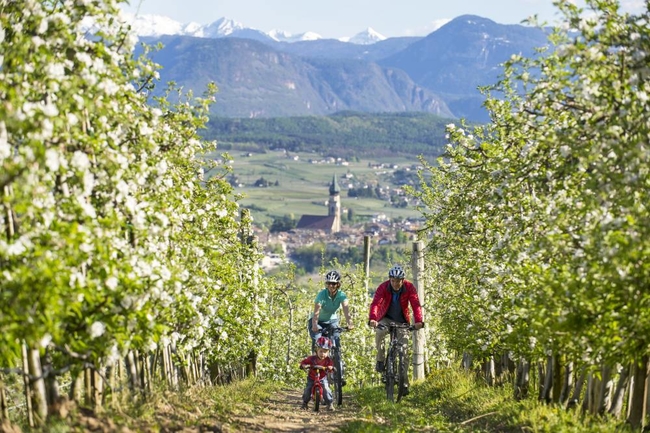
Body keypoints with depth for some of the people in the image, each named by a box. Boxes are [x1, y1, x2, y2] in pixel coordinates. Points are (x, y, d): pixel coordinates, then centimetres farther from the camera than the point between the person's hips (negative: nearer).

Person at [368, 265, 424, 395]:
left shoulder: (409, 287, -18)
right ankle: (380, 360, -16)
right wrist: (373, 318, -52)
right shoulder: (383, 287, -21)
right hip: (386, 319, -1)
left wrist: (418, 321, -45)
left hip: (402, 321, 1)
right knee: (380, 332, -34)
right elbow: (375, 303, -33)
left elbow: (416, 304, -28)